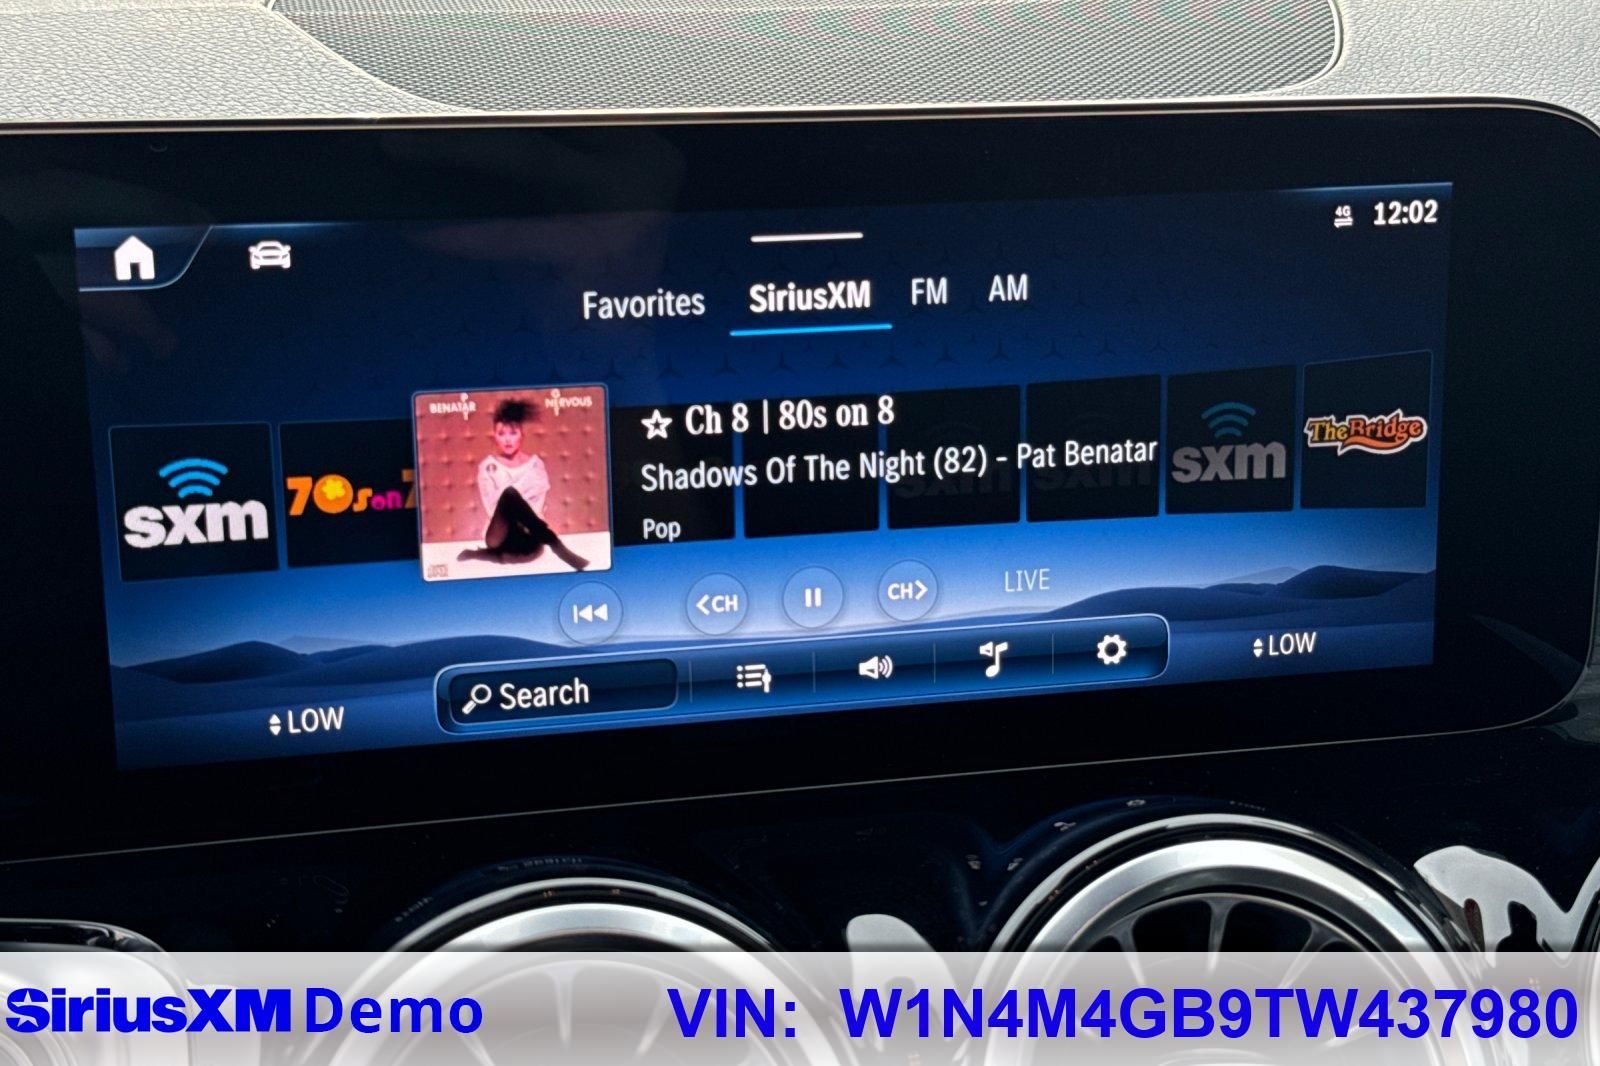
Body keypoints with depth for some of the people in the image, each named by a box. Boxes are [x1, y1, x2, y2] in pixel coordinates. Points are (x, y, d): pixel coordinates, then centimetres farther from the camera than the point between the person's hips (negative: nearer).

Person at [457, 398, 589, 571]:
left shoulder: (535, 464, 9)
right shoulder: (487, 467, 7)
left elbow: (538, 506, 1)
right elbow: (492, 508, -1)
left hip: (528, 537, -1)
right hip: (501, 536, 1)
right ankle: (555, 545, -37)